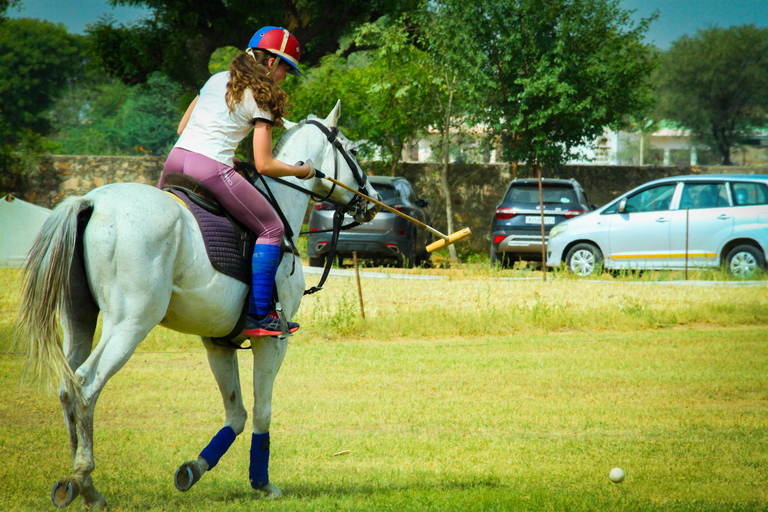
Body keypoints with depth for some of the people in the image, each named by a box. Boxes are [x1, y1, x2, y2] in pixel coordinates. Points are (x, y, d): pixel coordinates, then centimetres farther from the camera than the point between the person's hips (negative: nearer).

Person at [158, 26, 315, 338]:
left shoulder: (216, 80, 21)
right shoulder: (260, 98, 1)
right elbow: (264, 165, -2)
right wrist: (302, 171, 13)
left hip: (175, 159, 7)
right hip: (211, 169, -7)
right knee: (272, 229, 5)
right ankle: (257, 317, 0)